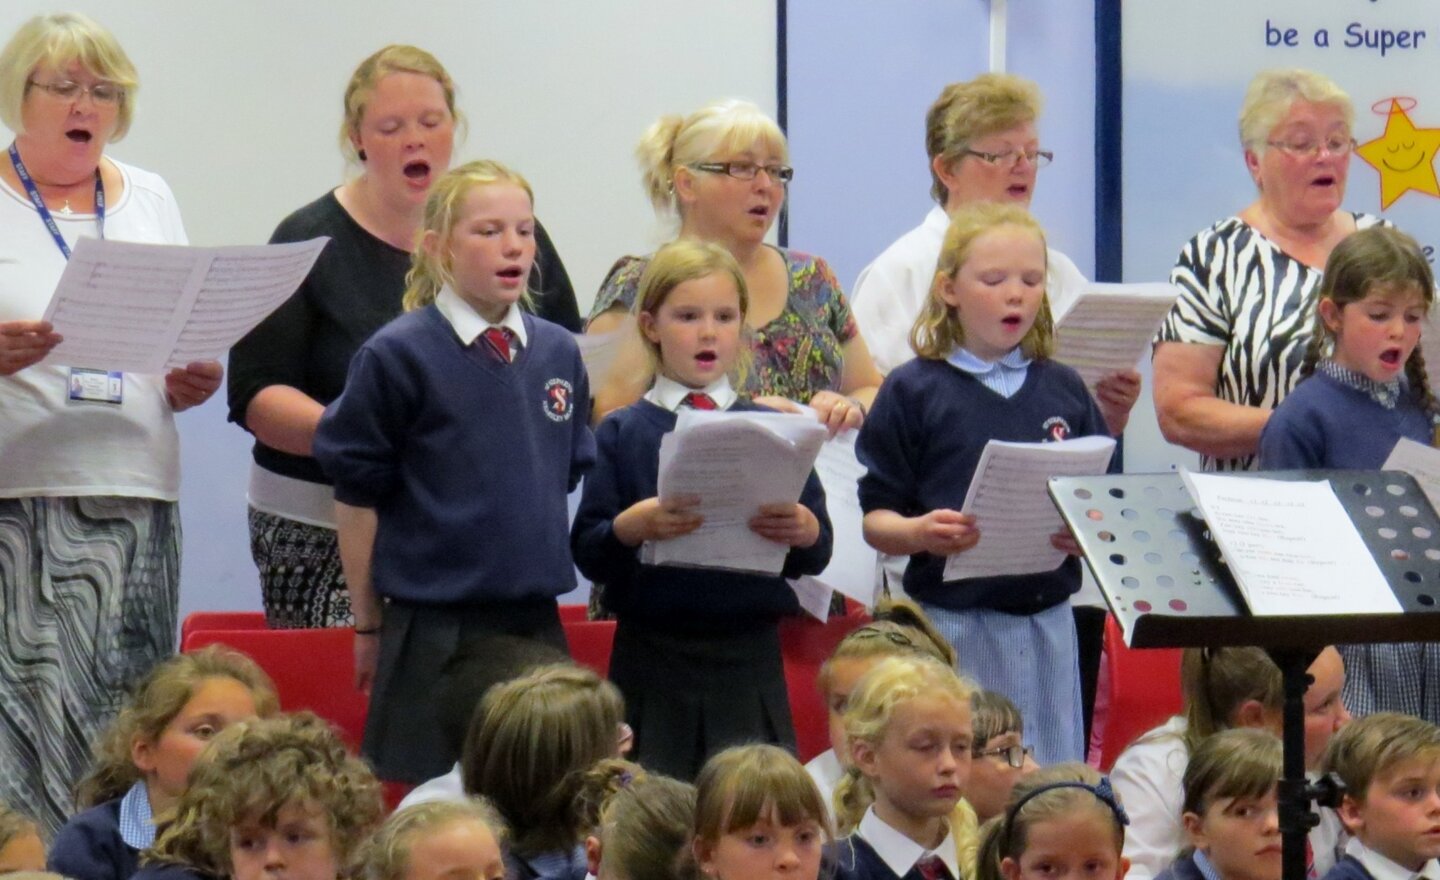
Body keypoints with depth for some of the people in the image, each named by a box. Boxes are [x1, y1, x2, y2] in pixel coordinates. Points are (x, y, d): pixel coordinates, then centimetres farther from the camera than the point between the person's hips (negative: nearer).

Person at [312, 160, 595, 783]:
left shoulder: (559, 354, 9)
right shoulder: (397, 357, -6)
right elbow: (357, 497, -2)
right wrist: (368, 625, 0)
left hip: (536, 620, 5)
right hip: (434, 630, -5)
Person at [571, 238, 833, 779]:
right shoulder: (623, 434, 6)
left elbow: (818, 554, 5)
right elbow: (587, 553, -3)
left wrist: (803, 529, -16)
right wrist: (633, 526, -22)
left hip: (751, 658, 1)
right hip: (653, 658, -1)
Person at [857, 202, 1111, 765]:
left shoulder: (1065, 391, 11)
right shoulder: (914, 392, 0)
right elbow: (875, 519, -2)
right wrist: (918, 534, -22)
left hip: (1047, 623, 4)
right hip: (952, 627, -4)